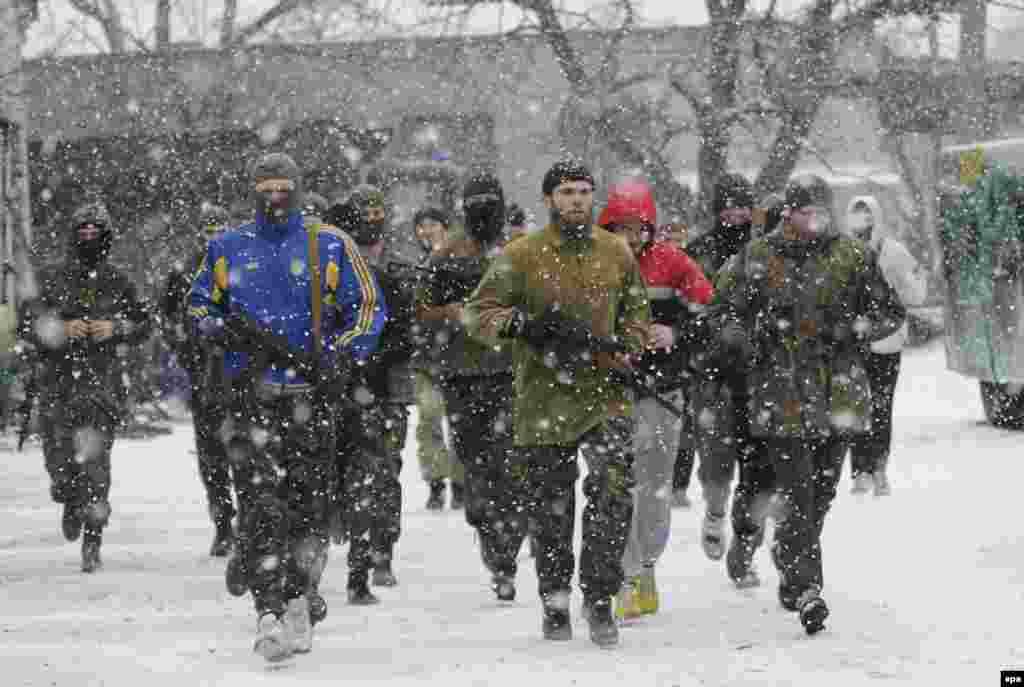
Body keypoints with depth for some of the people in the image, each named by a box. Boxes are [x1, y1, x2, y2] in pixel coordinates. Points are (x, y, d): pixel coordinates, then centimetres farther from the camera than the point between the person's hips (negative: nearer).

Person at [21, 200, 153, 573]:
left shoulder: (117, 283, 8)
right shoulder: (55, 281, 6)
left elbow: (144, 325, 11)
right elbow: (27, 325, 4)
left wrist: (116, 328, -8)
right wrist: (63, 329, -13)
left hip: (102, 382, -1)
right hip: (59, 380, 1)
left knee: (95, 460, -8)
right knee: (60, 460, 0)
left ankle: (92, 543, -3)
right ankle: (71, 502, 35)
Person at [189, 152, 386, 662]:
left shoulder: (329, 246, 6)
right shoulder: (227, 249, 11)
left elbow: (369, 307, 7)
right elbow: (199, 306, 20)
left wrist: (341, 360, -6)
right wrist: (227, 329, -2)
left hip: (310, 391, 0)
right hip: (251, 390, 0)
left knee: (310, 498, 1)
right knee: (267, 495, -14)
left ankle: (298, 599, 20)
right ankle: (269, 611, -17)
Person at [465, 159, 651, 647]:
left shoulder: (617, 253, 8)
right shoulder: (521, 256, -1)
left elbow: (636, 314, 20)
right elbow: (478, 313, -2)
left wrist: (622, 353, 2)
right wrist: (522, 324, -20)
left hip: (605, 395, 1)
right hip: (543, 401, -1)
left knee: (613, 491, -19)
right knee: (548, 510, 7)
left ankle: (599, 595, -8)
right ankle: (555, 602, 24)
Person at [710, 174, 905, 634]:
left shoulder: (852, 258, 5)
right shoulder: (757, 259, 2)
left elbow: (890, 313, 8)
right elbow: (723, 312, 10)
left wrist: (851, 329, -10)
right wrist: (745, 341, -9)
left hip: (838, 394, 3)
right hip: (781, 396, -3)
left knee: (819, 493, 12)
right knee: (797, 495, -11)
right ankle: (806, 590, -12)